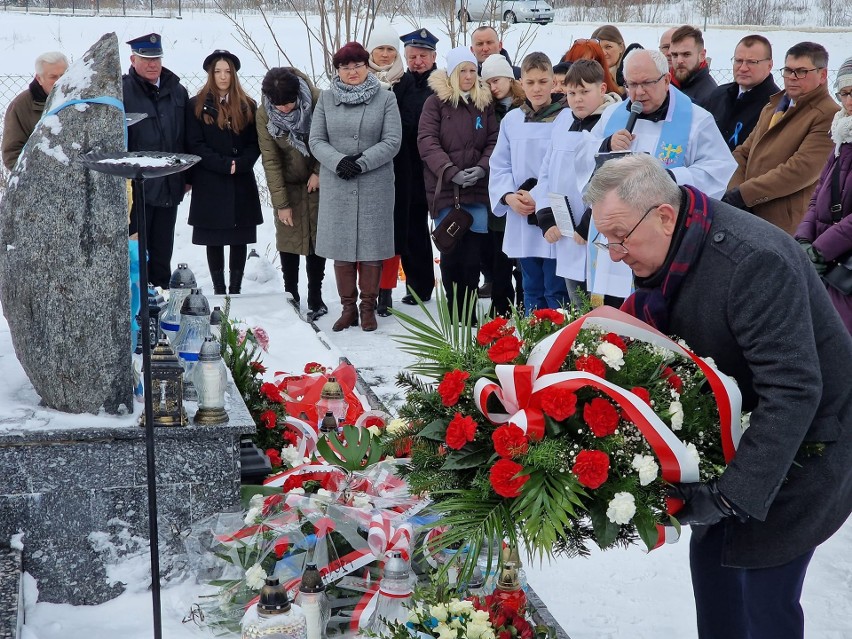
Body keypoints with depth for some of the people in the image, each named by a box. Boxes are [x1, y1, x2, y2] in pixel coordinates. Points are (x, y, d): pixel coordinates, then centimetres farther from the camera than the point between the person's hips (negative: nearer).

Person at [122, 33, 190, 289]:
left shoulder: (177, 91, 9)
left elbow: (186, 138, 14)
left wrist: (187, 176, 14)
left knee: (162, 249, 15)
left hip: (169, 187, 5)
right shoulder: (121, 91, -9)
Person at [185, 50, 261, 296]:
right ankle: (219, 291, 9)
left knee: (240, 240, 4)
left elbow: (255, 144, 6)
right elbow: (194, 145, -4)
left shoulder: (247, 106, 9)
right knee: (214, 241, 2)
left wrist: (240, 163, -13)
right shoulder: (196, 105, 2)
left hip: (242, 185, 2)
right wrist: (225, 165, -13)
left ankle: (236, 290, 11)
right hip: (210, 185, -2)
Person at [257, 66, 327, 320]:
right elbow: (270, 160, -13)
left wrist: (319, 172, -12)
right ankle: (291, 295, 17)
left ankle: (315, 298, 9)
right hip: (287, 185, 1)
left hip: (317, 182, -1)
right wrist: (281, 203, -14)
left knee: (317, 240, 1)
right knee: (288, 240, 5)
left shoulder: (318, 101, -20)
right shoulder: (264, 114, -16)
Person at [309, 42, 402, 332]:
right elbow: (316, 140, 3)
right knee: (341, 245, 4)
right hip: (336, 185, 2)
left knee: (372, 244, 2)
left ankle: (368, 307, 13)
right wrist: (339, 162, -14)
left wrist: (361, 163, -15)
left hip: (375, 185, -2)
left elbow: (392, 141, -5)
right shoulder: (326, 99, 7)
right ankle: (348, 307, 15)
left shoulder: (386, 98, 2)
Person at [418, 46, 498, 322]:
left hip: (478, 190, 2)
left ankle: (469, 317, 8)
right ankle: (455, 315, 10)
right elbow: (427, 142, -6)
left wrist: (482, 167, -9)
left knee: (473, 255, 0)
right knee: (451, 253, 1)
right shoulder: (436, 102, 1)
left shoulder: (484, 103, 12)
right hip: (445, 191, -2)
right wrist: (451, 172, -16)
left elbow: (493, 141, 10)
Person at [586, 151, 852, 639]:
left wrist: (734, 494, -35)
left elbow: (792, 392, -34)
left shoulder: (753, 261, -31)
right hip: (732, 434, 8)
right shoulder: (664, 250, -4)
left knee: (766, 598, -6)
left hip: (802, 447, -8)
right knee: (710, 557, 13)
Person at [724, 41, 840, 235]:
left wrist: (743, 193, -18)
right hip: (748, 219, 8)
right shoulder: (772, 108, 21)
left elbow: (802, 169, -20)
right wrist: (734, 190, -4)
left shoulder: (828, 116, -9)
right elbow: (743, 153, 17)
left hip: (786, 227, -7)